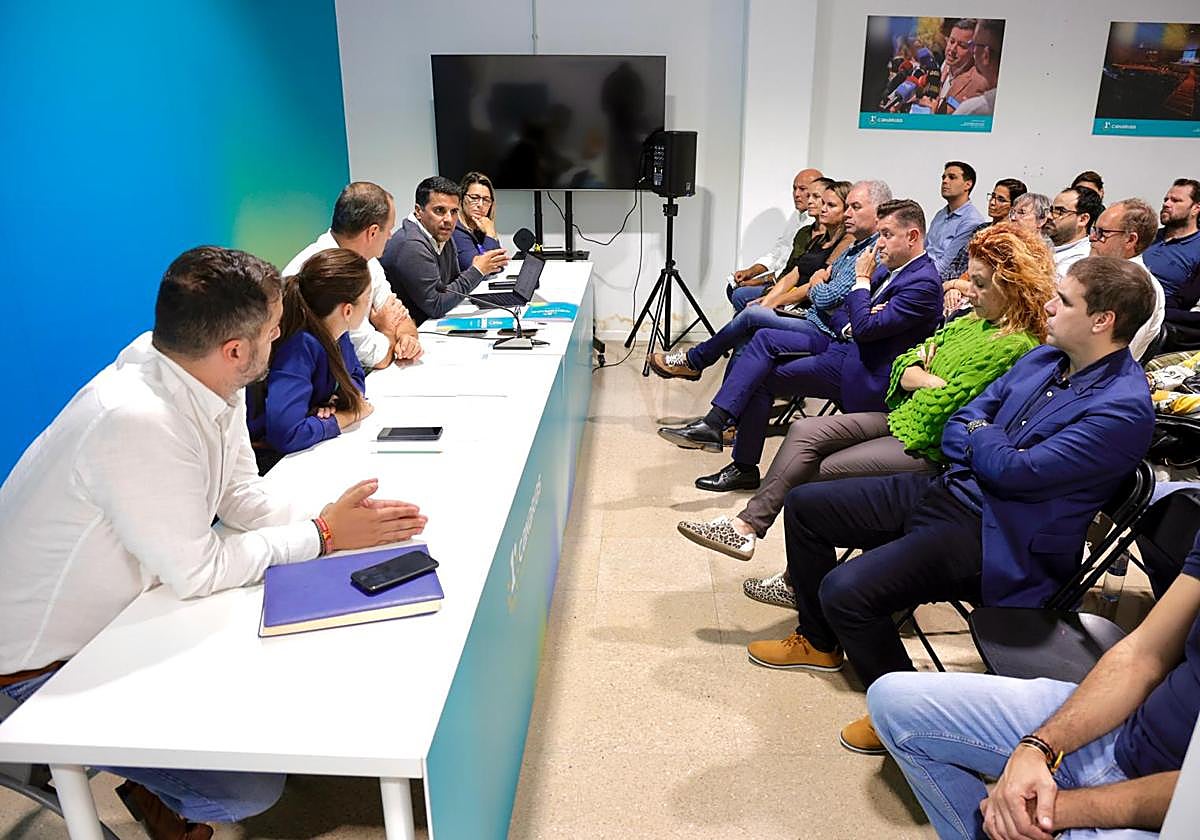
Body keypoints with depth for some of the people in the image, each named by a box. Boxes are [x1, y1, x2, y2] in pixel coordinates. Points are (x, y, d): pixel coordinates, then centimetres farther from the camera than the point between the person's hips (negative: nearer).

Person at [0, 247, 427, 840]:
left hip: (127, 609, 8)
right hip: (51, 664, -8)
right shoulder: (134, 421, -36)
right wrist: (323, 536, -18)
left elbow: (241, 496, 0)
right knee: (251, 787, -15)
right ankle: (154, 792, 21)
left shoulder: (210, 383, -10)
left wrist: (340, 521, -15)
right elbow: (196, 571, -27)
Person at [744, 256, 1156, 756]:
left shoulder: (1123, 409, -18)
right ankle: (820, 642, 25)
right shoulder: (1045, 359, 10)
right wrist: (989, 445, -10)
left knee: (845, 591, -27)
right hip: (946, 490, 9)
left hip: (996, 540, -9)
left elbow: (1015, 471, -24)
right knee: (803, 505, 8)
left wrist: (979, 436, -3)